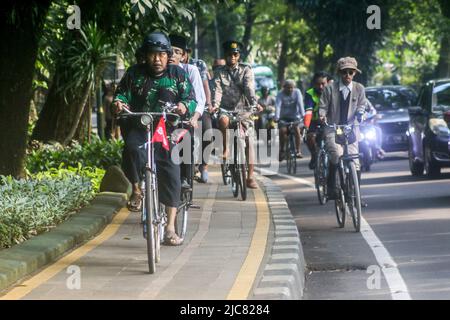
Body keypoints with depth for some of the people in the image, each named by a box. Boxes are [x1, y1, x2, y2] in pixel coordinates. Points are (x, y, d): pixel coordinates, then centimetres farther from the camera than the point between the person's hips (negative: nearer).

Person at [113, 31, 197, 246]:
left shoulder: (178, 74, 6)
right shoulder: (135, 73, 6)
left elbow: (191, 99, 1)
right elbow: (122, 93, 6)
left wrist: (185, 106, -22)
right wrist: (119, 102, -17)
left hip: (167, 129, 1)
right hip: (138, 125, -1)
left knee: (170, 172, -8)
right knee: (133, 149, -35)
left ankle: (170, 228, -5)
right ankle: (136, 189, -8)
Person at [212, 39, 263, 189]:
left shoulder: (246, 70, 4)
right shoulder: (219, 72, 6)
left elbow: (249, 88, -11)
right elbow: (217, 90, -9)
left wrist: (254, 103, -29)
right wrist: (215, 104, -29)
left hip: (243, 109, 0)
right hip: (226, 109, 0)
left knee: (249, 141, -8)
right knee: (223, 120, -37)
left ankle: (250, 177, -5)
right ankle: (226, 147, -12)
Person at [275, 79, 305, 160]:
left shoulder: (297, 92, -9)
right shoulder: (280, 94, -10)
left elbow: (300, 104, -20)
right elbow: (278, 106, -24)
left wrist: (303, 115, -34)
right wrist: (276, 117, -38)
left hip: (295, 117, 0)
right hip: (284, 117, 0)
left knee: (297, 129, -23)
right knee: (282, 130, -23)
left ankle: (298, 151, -13)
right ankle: (282, 150, -5)